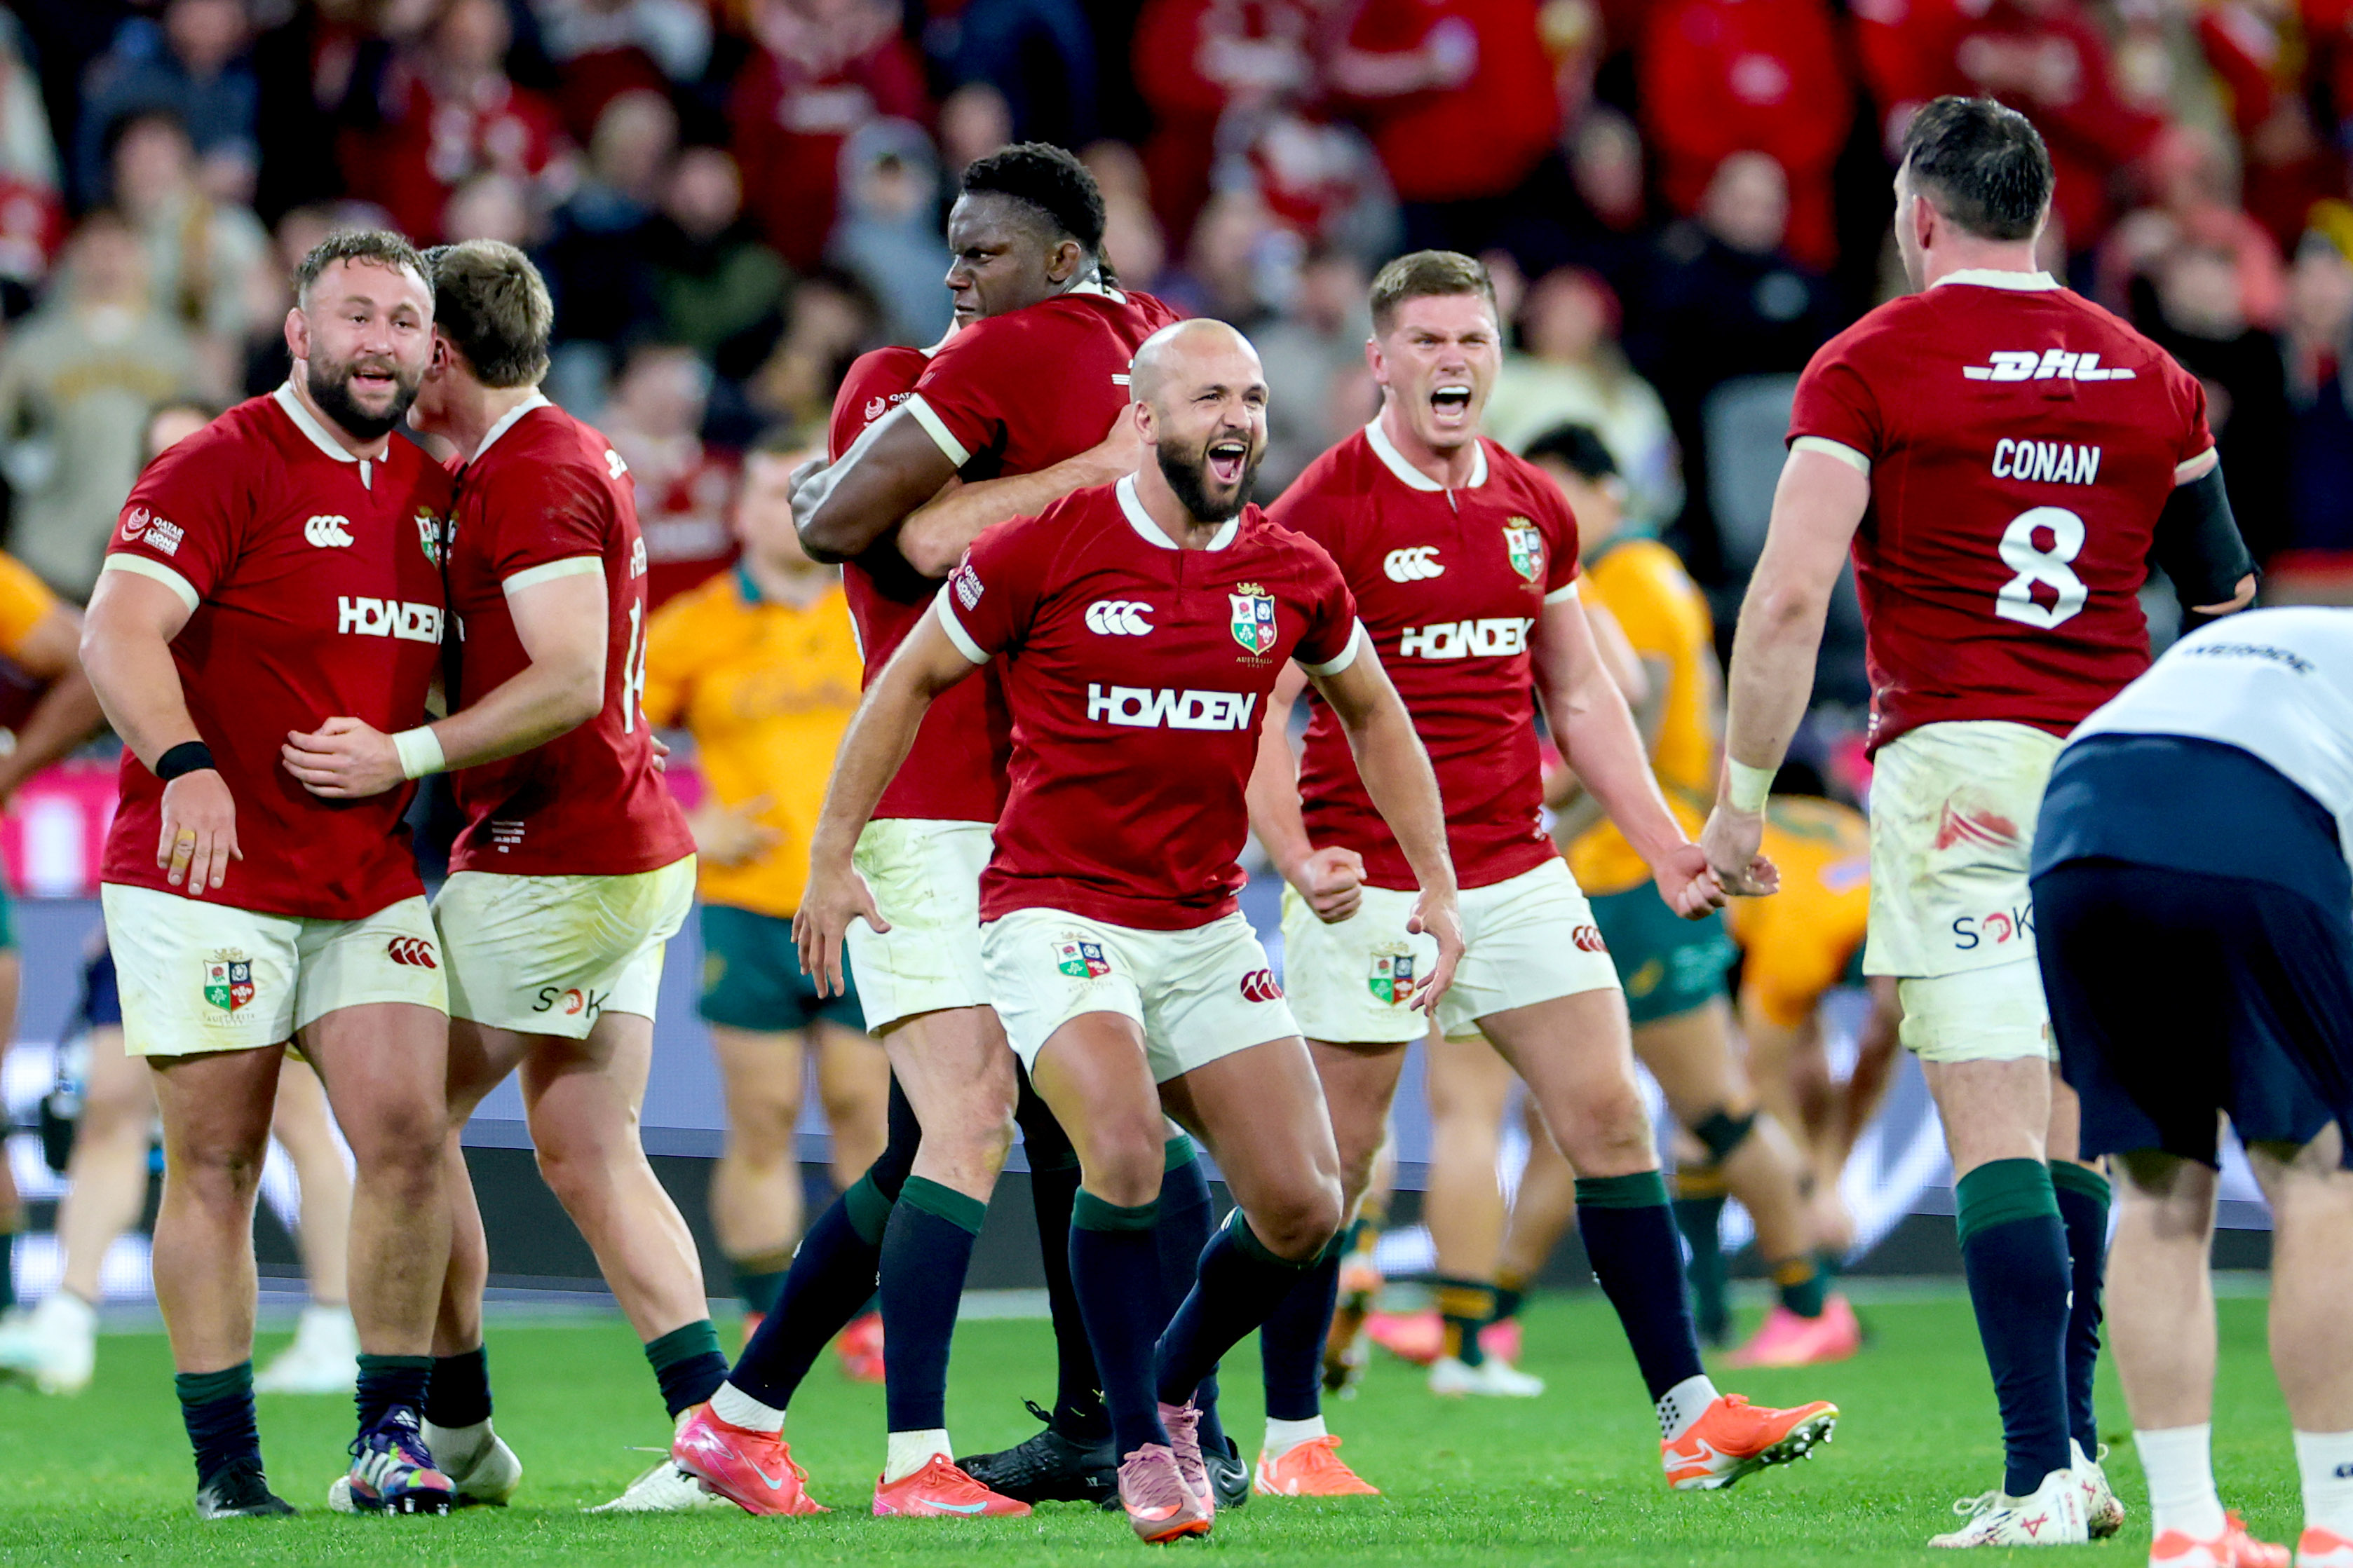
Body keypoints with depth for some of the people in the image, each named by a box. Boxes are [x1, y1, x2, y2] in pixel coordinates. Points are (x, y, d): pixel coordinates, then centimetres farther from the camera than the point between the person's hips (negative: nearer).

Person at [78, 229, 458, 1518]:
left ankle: (391, 1433, 4)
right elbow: (117, 633, -21)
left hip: (372, 881, 5)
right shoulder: (218, 470, -9)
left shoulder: (433, 491, 12)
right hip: (208, 878, -5)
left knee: (408, 1136, -6)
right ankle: (227, 1464, 4)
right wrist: (184, 765, -36)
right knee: (215, 1166, -1)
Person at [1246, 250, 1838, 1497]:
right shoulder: (1324, 511, -8)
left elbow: (1579, 697, 19)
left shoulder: (1534, 511, 11)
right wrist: (1296, 858, -24)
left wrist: (1668, 852, 13)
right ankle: (1289, 1437, 11)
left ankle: (1689, 1414, 1)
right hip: (1369, 884, -5)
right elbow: (1261, 708, -10)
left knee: (1610, 1117, -1)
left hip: (1516, 871, 5)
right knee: (1335, 1160, -1)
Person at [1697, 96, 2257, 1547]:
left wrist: (1741, 792, -5)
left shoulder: (1870, 365, -3)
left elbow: (1790, 597, -10)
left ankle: (2043, 1480, -17)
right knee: (2072, 1122, 15)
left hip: (1955, 762, -5)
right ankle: (2073, 1449, 17)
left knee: (1995, 1131, -9)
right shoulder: (2147, 375, 10)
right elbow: (2228, 598, 17)